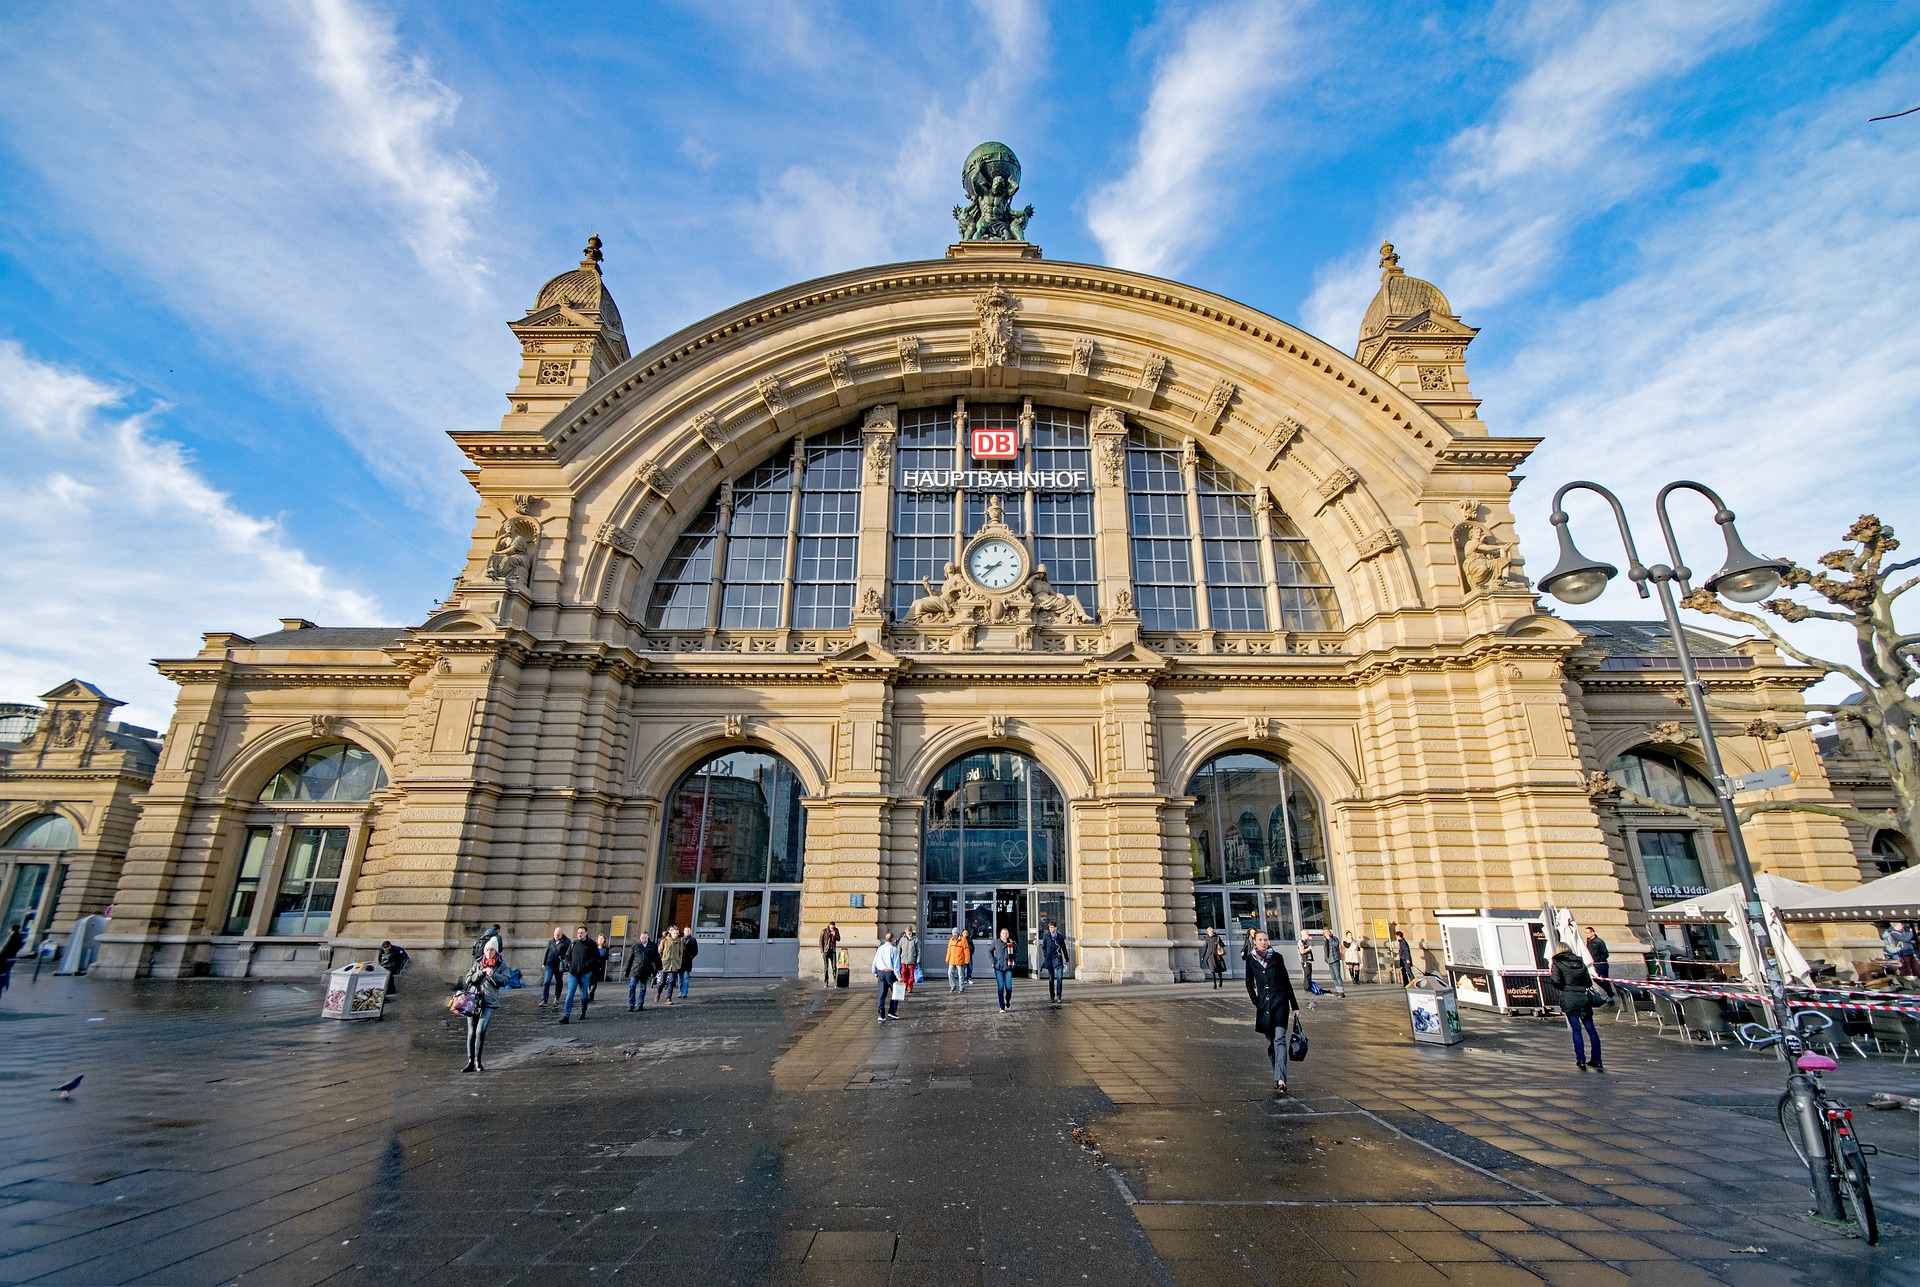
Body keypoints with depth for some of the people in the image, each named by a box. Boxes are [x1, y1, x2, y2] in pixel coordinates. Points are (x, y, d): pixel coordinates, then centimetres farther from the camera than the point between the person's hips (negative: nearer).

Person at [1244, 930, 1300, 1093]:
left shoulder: (1277, 957, 0)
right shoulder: (1251, 960, 3)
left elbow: (1286, 981, 6)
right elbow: (1249, 983, 11)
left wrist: (1294, 1005, 7)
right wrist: (1256, 1001, 1)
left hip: (1280, 1001, -2)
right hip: (1264, 1004, 2)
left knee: (1279, 1039, -12)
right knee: (1270, 1041, 7)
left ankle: (1280, 1079, -19)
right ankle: (1278, 1077, 20)